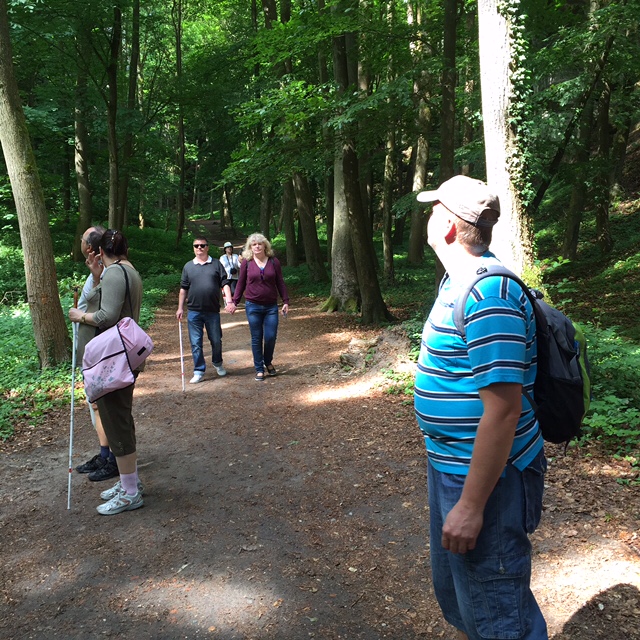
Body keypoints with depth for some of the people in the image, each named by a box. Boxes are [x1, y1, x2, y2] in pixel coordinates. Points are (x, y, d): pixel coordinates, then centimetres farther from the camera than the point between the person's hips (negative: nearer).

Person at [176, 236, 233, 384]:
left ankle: (218, 363, 34)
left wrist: (229, 301, -12)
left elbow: (225, 284, 0)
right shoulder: (188, 266, 8)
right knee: (196, 343, 2)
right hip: (194, 311, 1)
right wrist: (180, 308, 8)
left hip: (213, 311, -1)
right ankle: (199, 372, 11)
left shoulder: (216, 264, 5)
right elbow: (183, 289, 12)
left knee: (216, 340, 10)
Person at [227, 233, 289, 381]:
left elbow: (280, 283, 6)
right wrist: (234, 302, 2)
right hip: (253, 306, -1)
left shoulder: (274, 262, 2)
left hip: (271, 306, 1)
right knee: (256, 338, 4)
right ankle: (259, 369, 16)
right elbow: (241, 284, 7)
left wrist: (286, 301, 1)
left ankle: (268, 362, 26)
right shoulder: (246, 263, 1)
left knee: (271, 337, -1)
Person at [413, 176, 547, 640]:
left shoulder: (487, 294, -25)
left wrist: (470, 505, -24)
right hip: (450, 464, 10)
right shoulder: (460, 282, 7)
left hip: (484, 478, -10)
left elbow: (504, 409, -27)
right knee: (455, 590, 26)